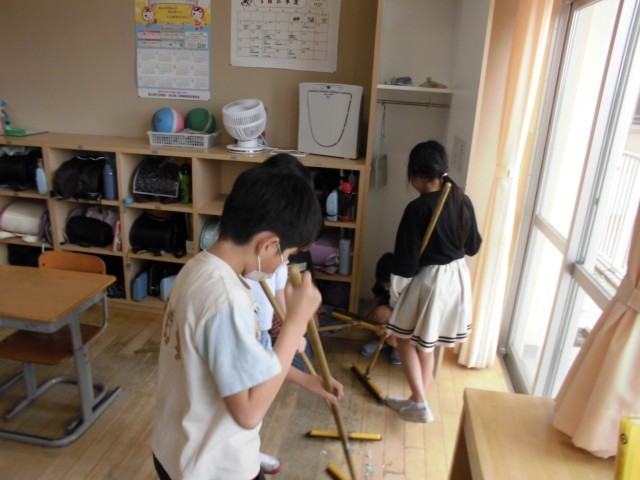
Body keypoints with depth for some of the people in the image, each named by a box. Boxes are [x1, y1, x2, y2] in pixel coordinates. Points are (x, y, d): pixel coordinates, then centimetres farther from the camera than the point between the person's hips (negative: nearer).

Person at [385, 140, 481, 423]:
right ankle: (418, 401, 32)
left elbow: (406, 260, -17)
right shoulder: (463, 201, -1)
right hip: (457, 278, 7)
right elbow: (474, 246, 8)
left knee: (404, 337, 14)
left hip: (428, 281, -7)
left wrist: (395, 296, -6)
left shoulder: (418, 208, -20)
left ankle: (419, 404, 15)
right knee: (426, 343, 20)